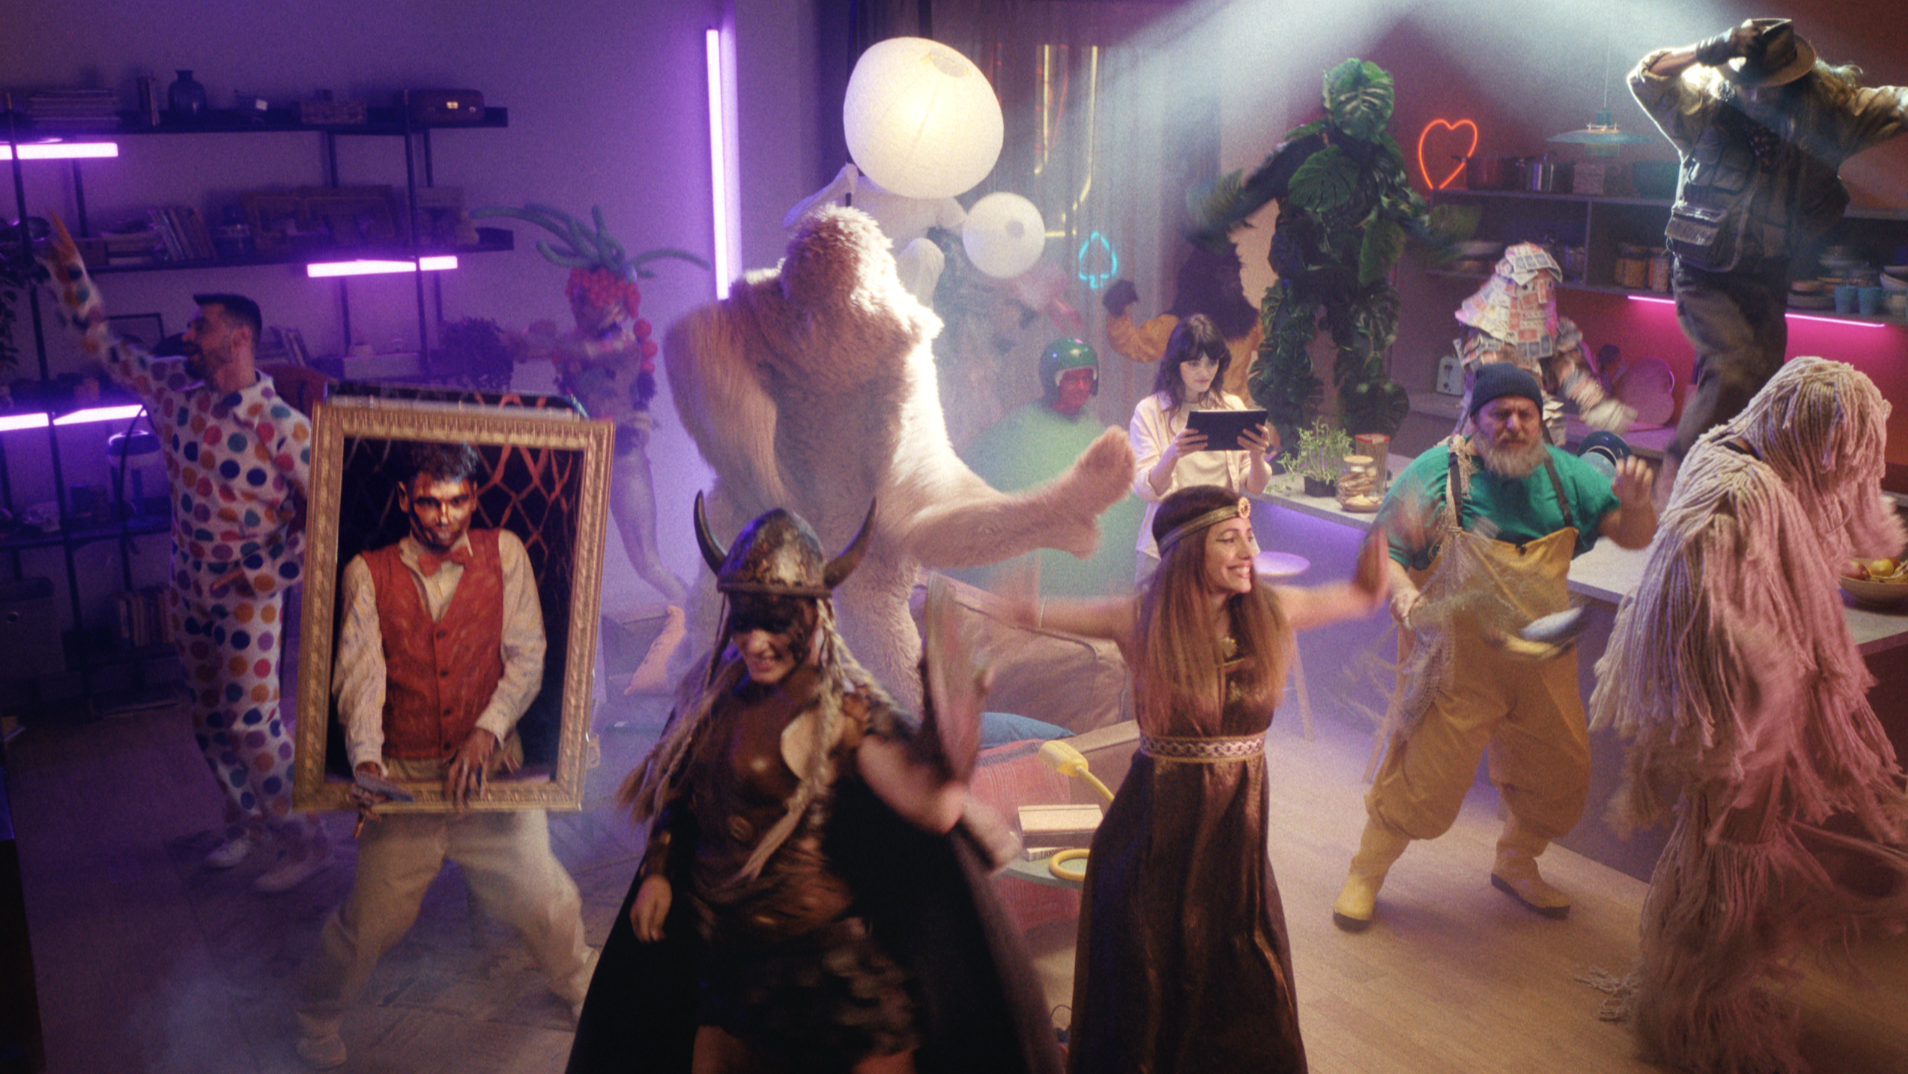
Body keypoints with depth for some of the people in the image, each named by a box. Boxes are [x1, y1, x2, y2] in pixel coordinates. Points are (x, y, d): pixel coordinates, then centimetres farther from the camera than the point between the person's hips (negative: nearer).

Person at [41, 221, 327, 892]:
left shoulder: (281, 425, -21)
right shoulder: (171, 385, -2)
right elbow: (101, 342, 12)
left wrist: (280, 571, -17)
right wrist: (71, 271, 5)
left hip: (248, 591, -7)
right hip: (188, 584, 7)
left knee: (252, 720, -6)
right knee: (207, 717, 16)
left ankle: (305, 840, 9)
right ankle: (245, 822, 34)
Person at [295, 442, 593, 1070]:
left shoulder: (503, 554, 2)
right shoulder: (369, 573, 1)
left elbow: (526, 656, -2)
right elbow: (359, 674, -8)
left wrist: (487, 731, -16)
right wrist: (366, 760, -24)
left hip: (490, 768, 1)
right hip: (404, 776, 0)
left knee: (546, 899, -1)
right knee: (373, 917, -2)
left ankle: (580, 988, 31)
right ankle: (318, 1019, 29)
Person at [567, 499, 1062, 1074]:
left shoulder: (841, 709, -18)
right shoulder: (715, 692, -1)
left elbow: (935, 806, -33)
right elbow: (676, 792, 15)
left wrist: (946, 688, -39)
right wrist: (657, 872, 7)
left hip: (812, 951, -6)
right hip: (714, 942, 6)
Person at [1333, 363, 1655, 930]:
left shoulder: (1563, 474, 2)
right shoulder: (1434, 473, -10)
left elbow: (1634, 537, 6)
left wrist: (1634, 502, -17)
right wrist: (1401, 590, -30)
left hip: (1542, 662, 5)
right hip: (1458, 663, -5)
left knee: (1560, 773, 15)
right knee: (1423, 777, -2)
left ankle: (1516, 865, 42)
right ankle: (1365, 873, 20)